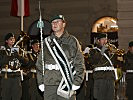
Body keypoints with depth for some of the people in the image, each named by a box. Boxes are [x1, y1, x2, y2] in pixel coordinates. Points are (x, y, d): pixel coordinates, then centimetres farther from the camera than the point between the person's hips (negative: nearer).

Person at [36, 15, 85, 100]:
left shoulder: (72, 41, 6)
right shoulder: (47, 42, 13)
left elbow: (80, 63, 2)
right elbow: (39, 63, 13)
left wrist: (76, 82, -7)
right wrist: (41, 82, 4)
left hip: (67, 84, -2)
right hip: (49, 85, 2)